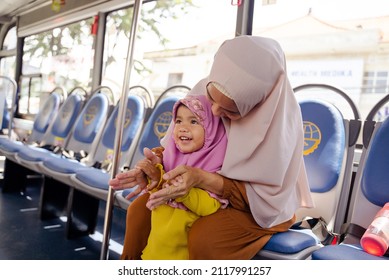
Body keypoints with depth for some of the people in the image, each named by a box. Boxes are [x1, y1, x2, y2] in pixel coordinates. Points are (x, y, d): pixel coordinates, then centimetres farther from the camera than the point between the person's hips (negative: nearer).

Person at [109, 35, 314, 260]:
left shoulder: (281, 115, -27)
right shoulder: (202, 90, -15)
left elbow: (269, 199, -23)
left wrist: (202, 179, -35)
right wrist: (158, 166, -26)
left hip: (265, 206, -4)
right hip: (204, 191, 5)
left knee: (203, 238, -32)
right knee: (139, 210, -9)